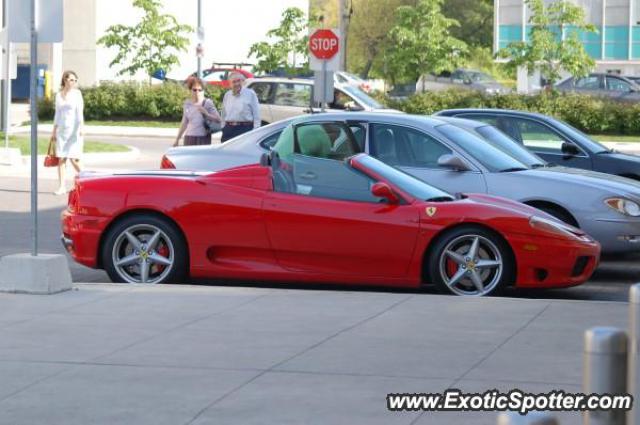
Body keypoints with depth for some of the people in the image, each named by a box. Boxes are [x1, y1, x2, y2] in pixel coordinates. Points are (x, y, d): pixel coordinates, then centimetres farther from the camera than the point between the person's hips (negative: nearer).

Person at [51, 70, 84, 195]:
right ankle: (61, 186, -1)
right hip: (62, 129, 4)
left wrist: (81, 128, -20)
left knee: (73, 158, -8)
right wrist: (54, 131, 16)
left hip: (74, 129, -4)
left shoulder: (76, 93, -1)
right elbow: (57, 114, 17)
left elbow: (80, 111, -9)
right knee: (61, 158, -1)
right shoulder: (58, 95, 11)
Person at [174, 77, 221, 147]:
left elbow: (218, 119, -6)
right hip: (189, 138, 4)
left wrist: (206, 113, -20)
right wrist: (177, 139, 20)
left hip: (203, 138, -4)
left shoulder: (207, 103, 0)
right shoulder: (187, 103, 12)